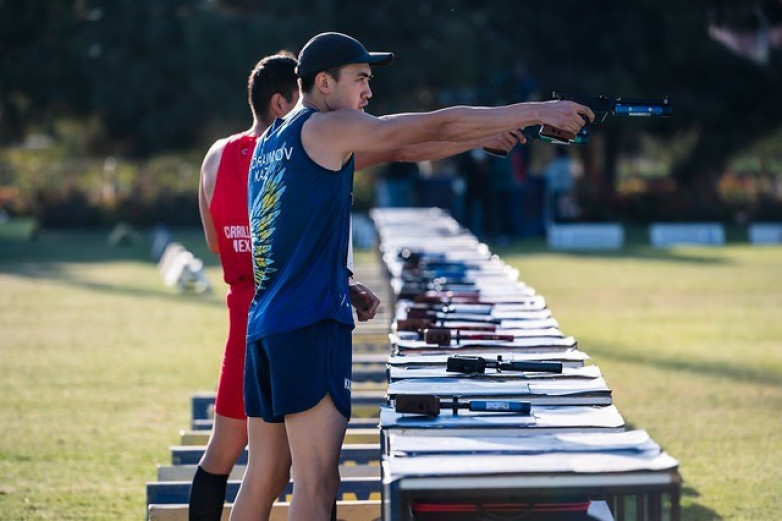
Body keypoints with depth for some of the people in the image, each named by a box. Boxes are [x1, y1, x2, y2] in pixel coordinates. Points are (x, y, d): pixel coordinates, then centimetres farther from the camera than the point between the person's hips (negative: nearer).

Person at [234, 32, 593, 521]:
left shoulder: (270, 142, 20)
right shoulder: (329, 128, -5)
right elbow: (440, 125, -5)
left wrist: (486, 136, 20)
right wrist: (538, 111, 1)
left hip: (262, 328, 9)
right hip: (310, 324, -9)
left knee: (263, 479, 12)